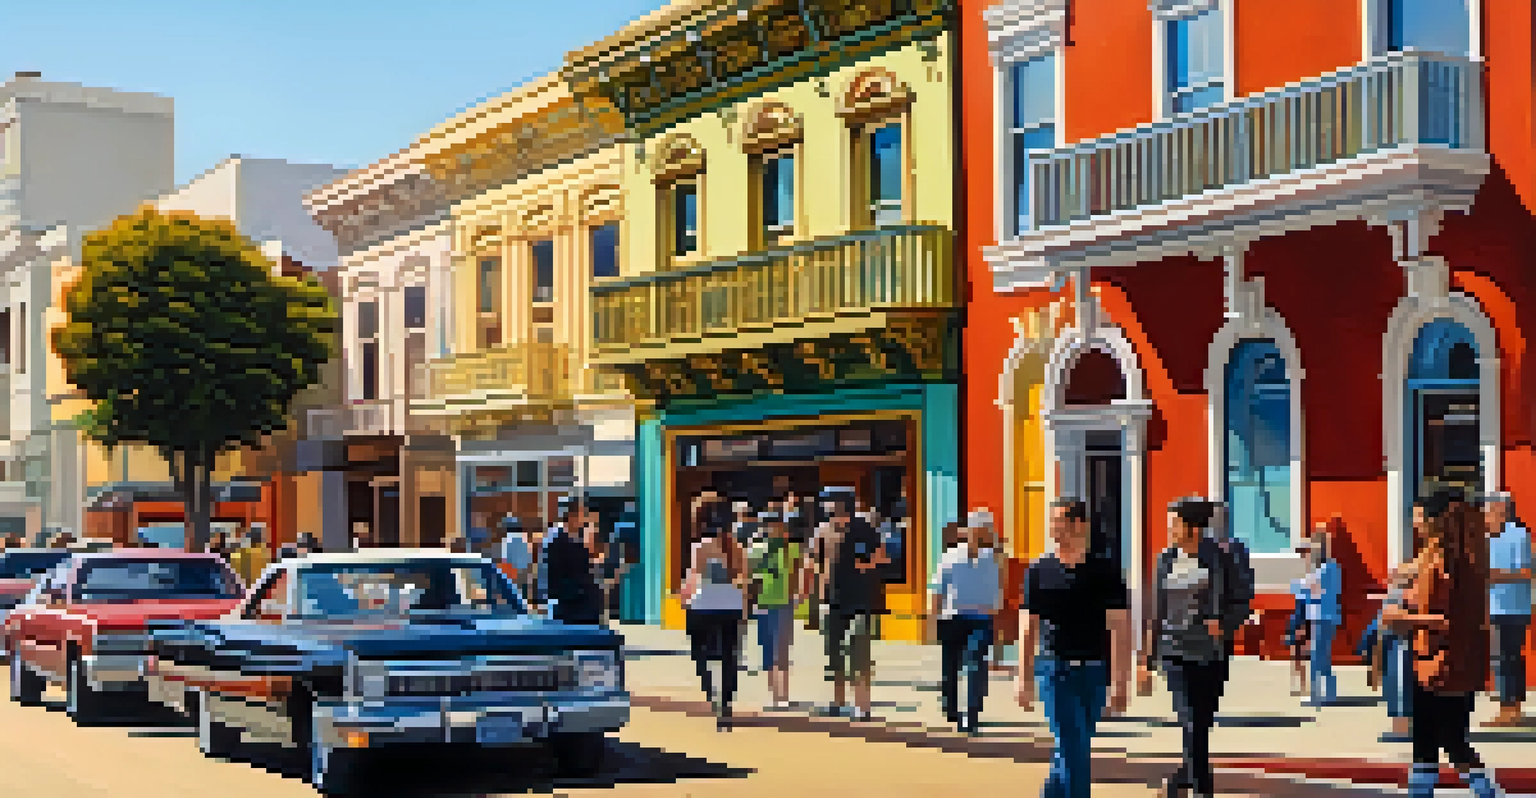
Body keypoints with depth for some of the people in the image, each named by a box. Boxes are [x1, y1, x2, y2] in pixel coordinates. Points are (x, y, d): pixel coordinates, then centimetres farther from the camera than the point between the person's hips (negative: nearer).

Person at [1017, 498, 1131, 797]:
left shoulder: (1105, 572, 1)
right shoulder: (1039, 571, 3)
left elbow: (1120, 629, -1)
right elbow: (1027, 629, 5)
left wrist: (1122, 682, -7)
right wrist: (1024, 679, 1)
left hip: (1093, 671, 1)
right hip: (1054, 668, -1)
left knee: (1077, 749, 10)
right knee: (1073, 749, -8)